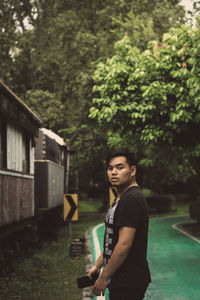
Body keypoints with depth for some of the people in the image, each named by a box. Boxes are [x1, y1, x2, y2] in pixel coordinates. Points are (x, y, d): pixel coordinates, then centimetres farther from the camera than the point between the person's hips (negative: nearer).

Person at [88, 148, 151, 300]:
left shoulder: (131, 199, -19)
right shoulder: (122, 198, 15)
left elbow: (124, 245, -24)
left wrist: (104, 278, -18)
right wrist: (97, 265, 19)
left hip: (128, 284, -10)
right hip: (121, 281, 10)